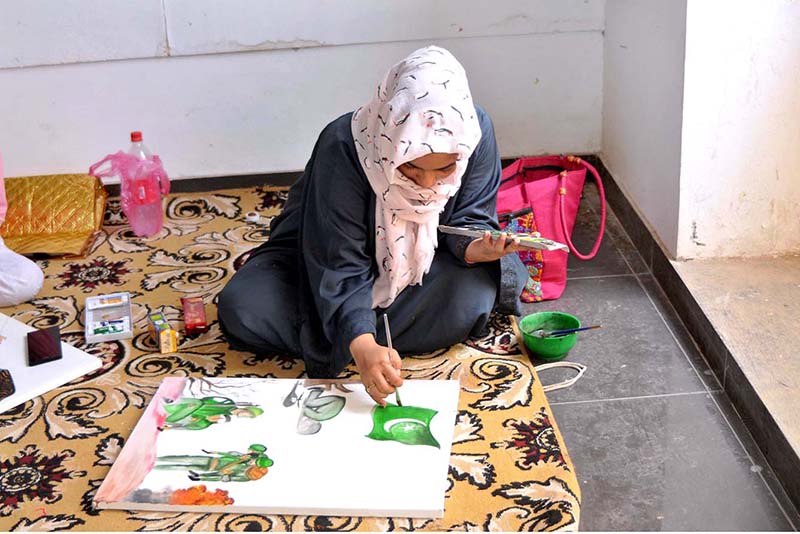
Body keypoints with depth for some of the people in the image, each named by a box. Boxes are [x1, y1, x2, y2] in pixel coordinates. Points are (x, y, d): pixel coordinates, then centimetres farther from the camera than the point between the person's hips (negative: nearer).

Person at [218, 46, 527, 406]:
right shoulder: (342, 147, -34)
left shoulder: (476, 131, -26)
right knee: (241, 309, -25)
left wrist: (476, 248, -36)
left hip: (421, 263, 2)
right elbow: (340, 265, -32)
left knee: (472, 301, -32)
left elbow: (468, 219, -11)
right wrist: (361, 344, -48)